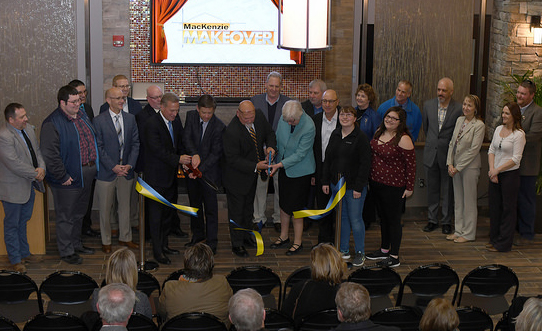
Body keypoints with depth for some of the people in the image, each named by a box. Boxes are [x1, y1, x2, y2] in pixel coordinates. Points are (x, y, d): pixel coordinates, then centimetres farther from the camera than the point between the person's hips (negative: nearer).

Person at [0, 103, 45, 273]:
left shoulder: (28, 128, 4)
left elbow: (37, 150, 10)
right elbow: (14, 164, -27)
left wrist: (41, 168, -9)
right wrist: (35, 174, -18)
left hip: (29, 185, 8)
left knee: (23, 221, 21)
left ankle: (24, 253, 36)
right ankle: (15, 260, 19)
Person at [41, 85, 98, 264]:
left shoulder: (81, 115, 8)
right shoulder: (52, 124, -18)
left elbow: (92, 140, 20)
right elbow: (49, 154, -21)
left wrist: (93, 166, 14)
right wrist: (63, 177, -19)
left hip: (86, 175, 8)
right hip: (68, 179, -8)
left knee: (79, 213, 22)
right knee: (66, 216, 5)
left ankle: (76, 244, 37)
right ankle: (66, 251, 18)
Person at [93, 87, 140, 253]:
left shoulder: (130, 118, 6)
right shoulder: (99, 121, -7)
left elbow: (135, 143, 5)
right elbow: (99, 147, -9)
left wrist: (130, 164, -6)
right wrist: (113, 166, -14)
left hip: (126, 170, 4)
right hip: (106, 171, -4)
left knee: (125, 206, 13)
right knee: (105, 208, 6)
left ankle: (125, 238, 27)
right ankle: (106, 241, 19)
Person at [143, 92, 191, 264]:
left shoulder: (176, 120, 5)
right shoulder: (152, 124, -18)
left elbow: (180, 143, 13)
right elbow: (158, 150, -23)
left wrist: (185, 158, -4)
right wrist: (178, 159, -25)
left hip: (171, 175, 8)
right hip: (157, 176, -8)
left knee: (169, 211, 16)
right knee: (156, 213, 0)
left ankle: (164, 244, 29)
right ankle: (157, 251, 8)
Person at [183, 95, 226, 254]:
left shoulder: (219, 126, -17)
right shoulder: (191, 116, -4)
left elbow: (215, 153, -15)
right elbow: (186, 138, -12)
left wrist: (200, 169, -22)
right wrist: (194, 154, -30)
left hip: (209, 171, -4)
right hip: (192, 168, 4)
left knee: (210, 206, 0)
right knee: (195, 203, 16)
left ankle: (212, 240, 10)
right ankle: (198, 235, 32)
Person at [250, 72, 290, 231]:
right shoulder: (255, 101, 3)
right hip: (260, 150, 1)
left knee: (280, 185, 5)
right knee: (260, 184, 7)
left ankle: (278, 218, 19)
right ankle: (259, 217, 20)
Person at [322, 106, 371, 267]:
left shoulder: (361, 138, -10)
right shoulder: (335, 135, 9)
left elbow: (365, 164, -12)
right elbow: (328, 159, 14)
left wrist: (358, 187, -16)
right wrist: (325, 181, 9)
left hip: (354, 187, -6)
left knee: (355, 219, 0)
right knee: (342, 217, 13)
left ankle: (360, 253, 13)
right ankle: (344, 250, 24)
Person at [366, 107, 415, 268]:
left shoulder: (403, 139, -17)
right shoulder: (379, 132, 6)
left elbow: (411, 164, -15)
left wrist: (409, 187, -13)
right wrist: (371, 177, 16)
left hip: (393, 186, -8)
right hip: (376, 182, 8)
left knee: (393, 219, 1)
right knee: (383, 217, 19)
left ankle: (394, 257, 9)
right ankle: (384, 249, 34)